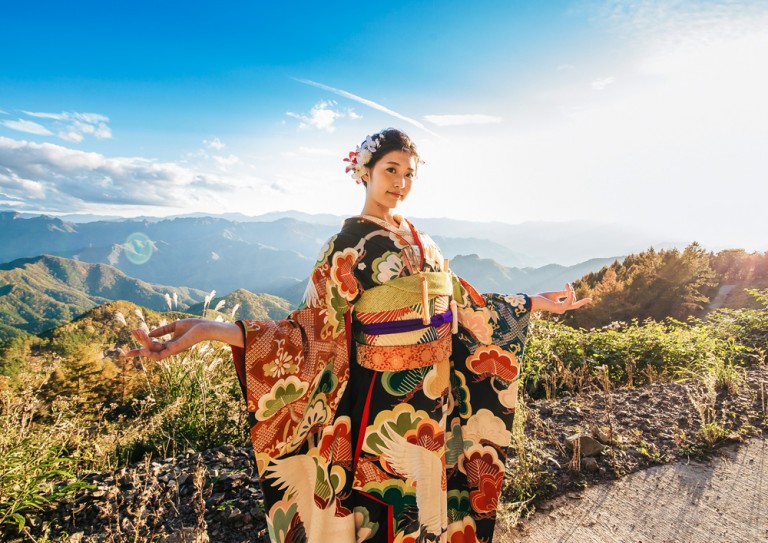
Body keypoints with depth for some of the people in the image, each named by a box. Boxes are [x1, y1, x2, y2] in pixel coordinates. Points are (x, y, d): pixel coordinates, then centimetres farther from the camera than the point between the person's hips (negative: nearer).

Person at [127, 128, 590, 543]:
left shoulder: (422, 242, 7)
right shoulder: (347, 245, -11)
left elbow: (464, 306, 12)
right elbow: (313, 328, -18)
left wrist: (535, 303, 18)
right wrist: (214, 330, -31)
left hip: (433, 399, 6)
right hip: (380, 402, -6)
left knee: (428, 500, 21)